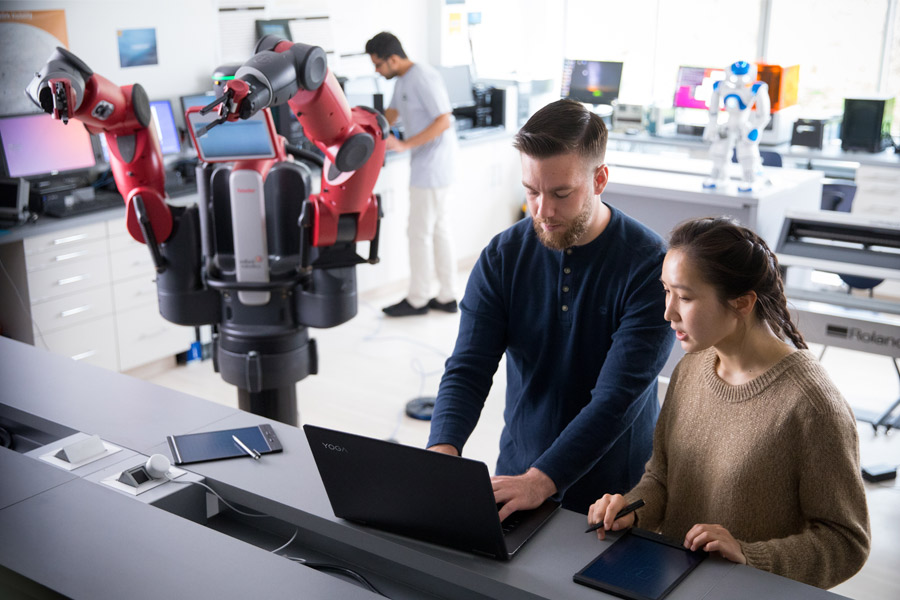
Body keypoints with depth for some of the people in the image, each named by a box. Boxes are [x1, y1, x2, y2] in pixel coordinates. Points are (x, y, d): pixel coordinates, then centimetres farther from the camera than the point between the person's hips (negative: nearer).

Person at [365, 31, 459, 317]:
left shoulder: (423, 78, -18)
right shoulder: (403, 80, 13)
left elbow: (444, 121, -23)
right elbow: (390, 115, 25)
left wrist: (405, 145, -26)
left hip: (432, 164, -10)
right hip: (427, 165, 10)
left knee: (419, 232, -3)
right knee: (439, 230, 12)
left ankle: (418, 299, 7)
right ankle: (447, 296, 18)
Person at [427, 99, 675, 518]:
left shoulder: (650, 266, -14)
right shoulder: (502, 257, -2)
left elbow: (619, 397, -20)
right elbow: (468, 369, -6)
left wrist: (541, 480, -29)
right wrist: (443, 448, -25)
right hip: (518, 475, 3)